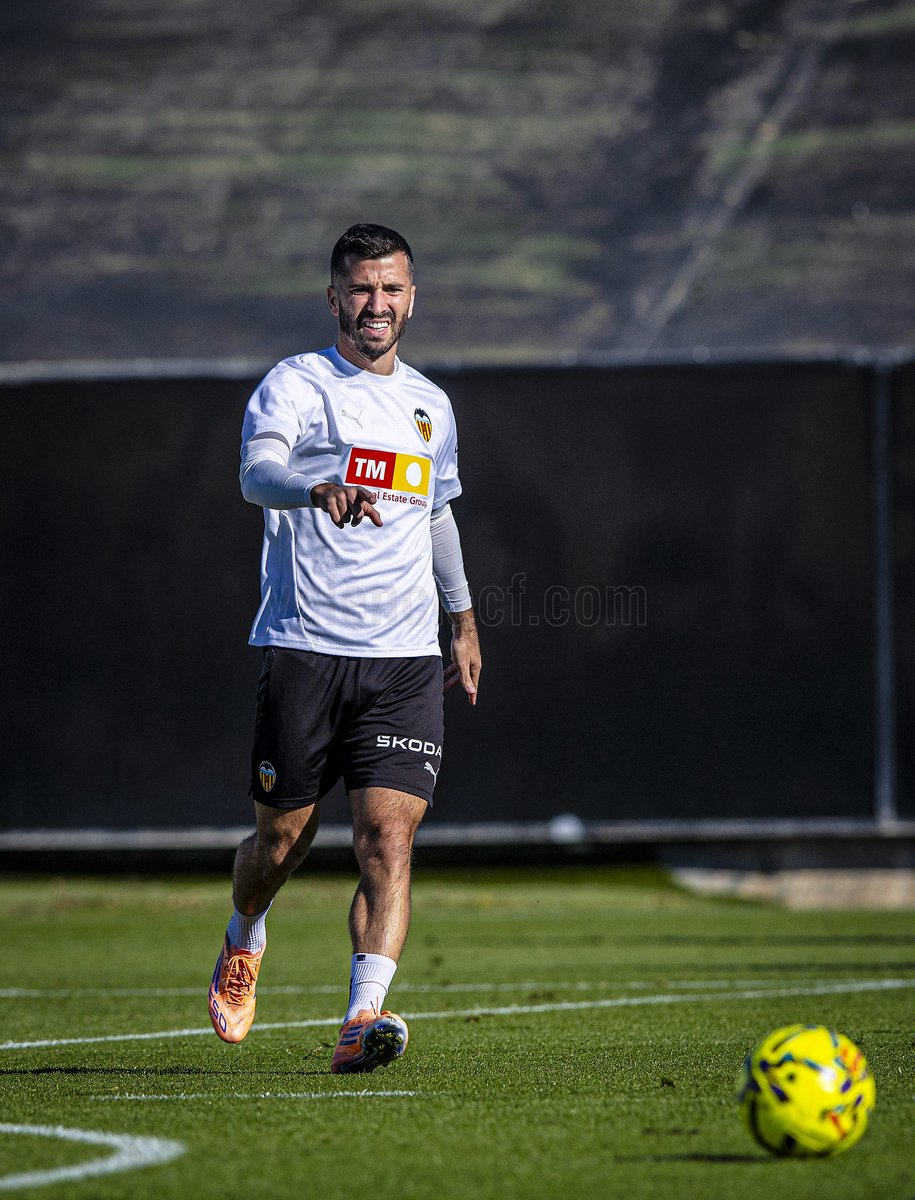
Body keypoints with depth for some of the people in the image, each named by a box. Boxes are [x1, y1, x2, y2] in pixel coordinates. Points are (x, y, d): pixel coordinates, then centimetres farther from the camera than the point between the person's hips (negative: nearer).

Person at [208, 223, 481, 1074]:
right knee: (283, 837, 6)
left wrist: (464, 621, 34)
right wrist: (320, 488, -44)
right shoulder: (295, 385, -3)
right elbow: (256, 473, -23)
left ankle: (363, 1020, -21)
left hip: (405, 660, 3)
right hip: (303, 647, -3)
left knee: (388, 838, -13)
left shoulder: (429, 405, 15)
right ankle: (243, 942, 38)